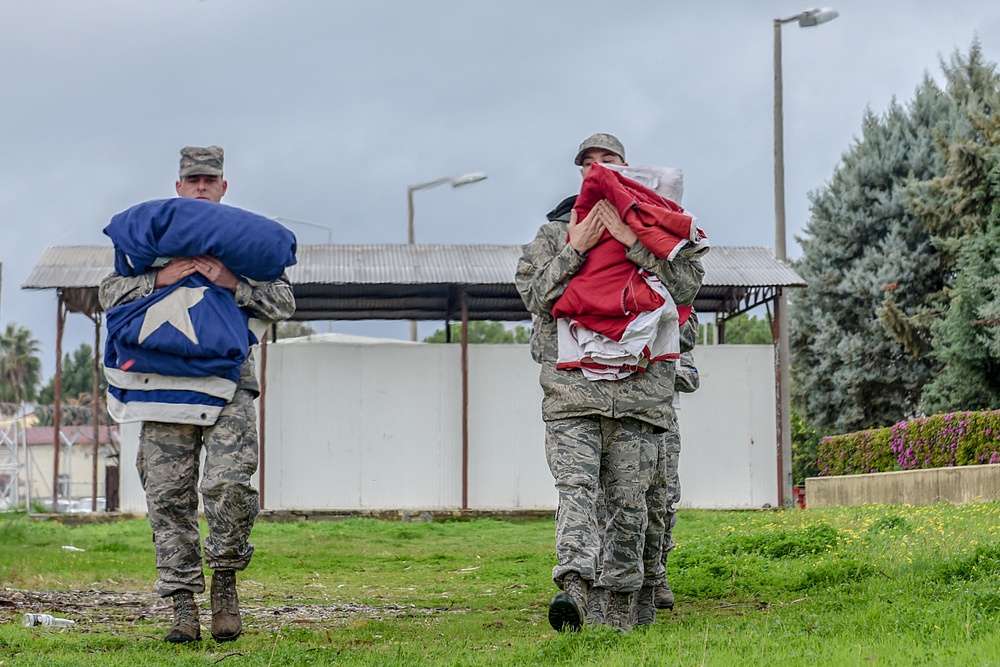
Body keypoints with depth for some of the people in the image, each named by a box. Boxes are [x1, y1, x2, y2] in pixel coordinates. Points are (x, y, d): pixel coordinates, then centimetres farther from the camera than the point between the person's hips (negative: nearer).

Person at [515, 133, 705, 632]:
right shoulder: (555, 231, 17)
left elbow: (688, 284, -2)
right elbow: (533, 292, 3)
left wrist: (631, 242, -8)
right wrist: (576, 248, -7)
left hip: (638, 385, 1)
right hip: (572, 382, -1)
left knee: (629, 497, 0)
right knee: (575, 485, -16)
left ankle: (619, 602, 6)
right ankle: (574, 583, -29)